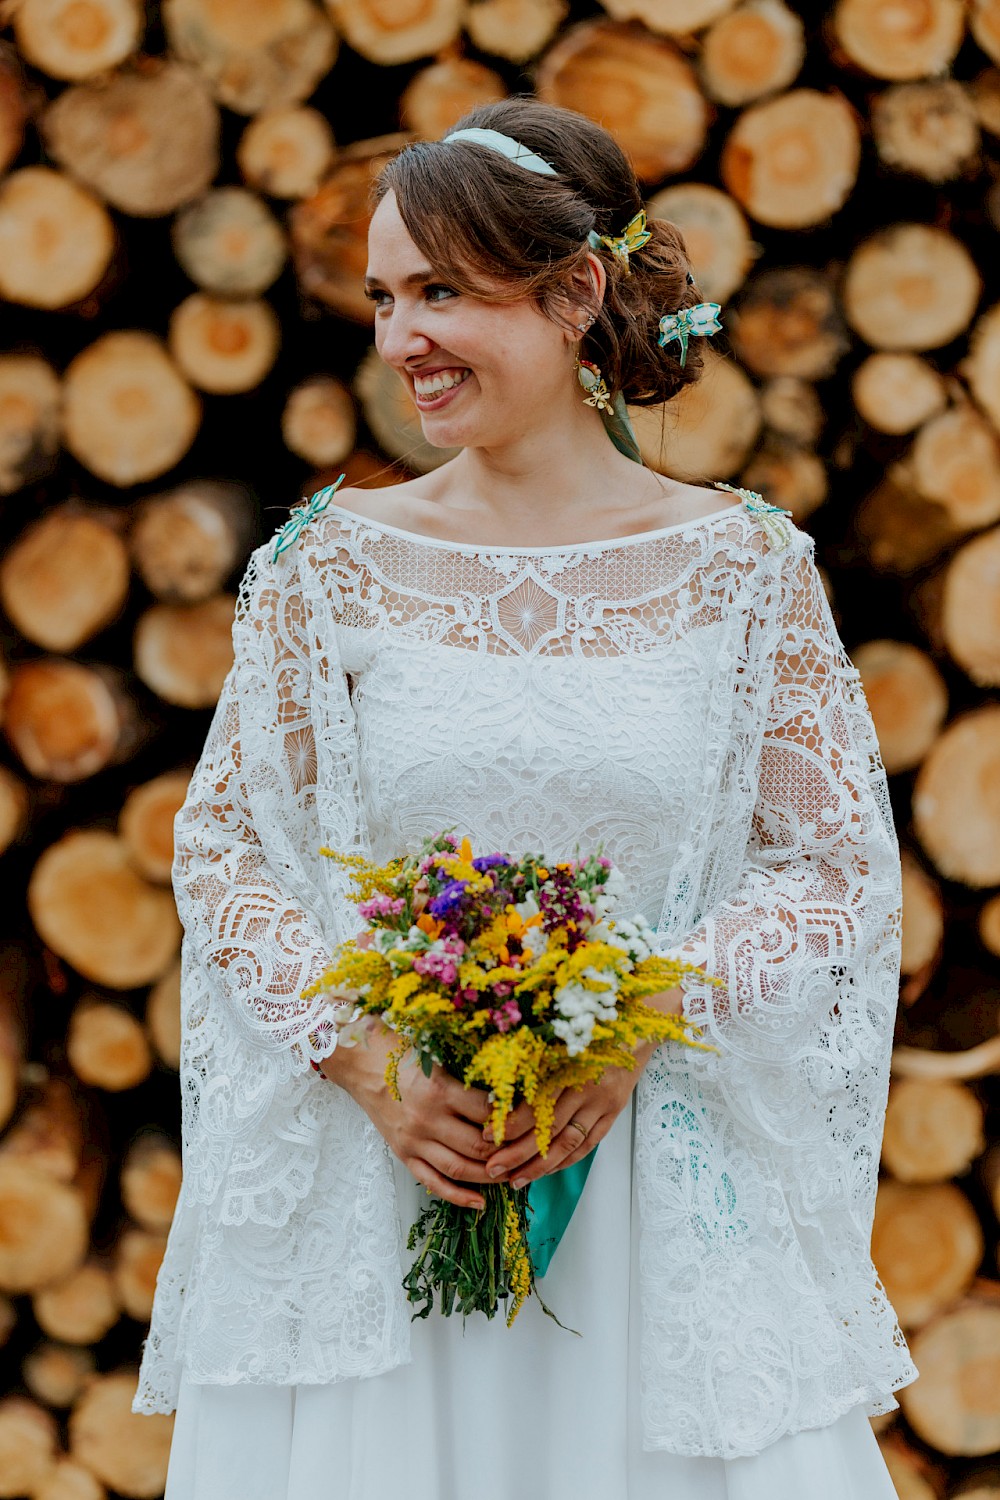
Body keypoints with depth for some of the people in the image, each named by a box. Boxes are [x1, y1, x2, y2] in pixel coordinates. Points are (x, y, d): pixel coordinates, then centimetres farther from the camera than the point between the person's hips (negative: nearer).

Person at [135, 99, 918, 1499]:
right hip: (374, 1182, 1)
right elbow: (221, 851, 3)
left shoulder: (743, 563, -1)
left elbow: (845, 865, 0)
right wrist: (371, 1062, -12)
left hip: (668, 1193, 0)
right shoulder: (336, 560, 1)